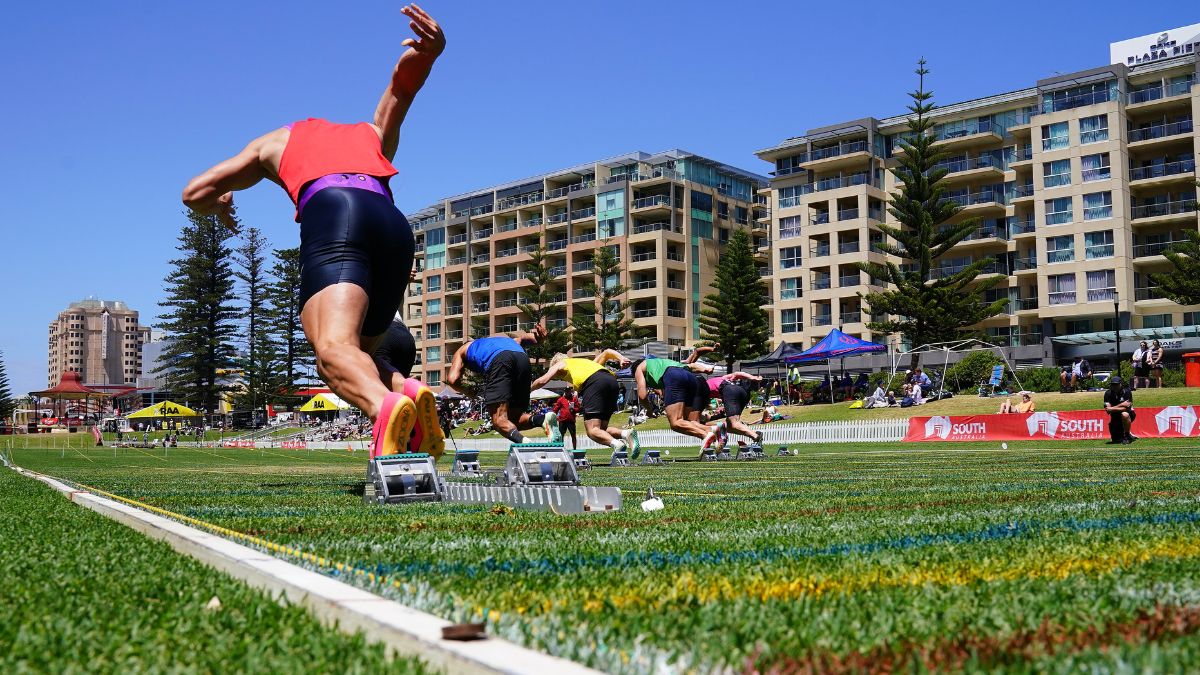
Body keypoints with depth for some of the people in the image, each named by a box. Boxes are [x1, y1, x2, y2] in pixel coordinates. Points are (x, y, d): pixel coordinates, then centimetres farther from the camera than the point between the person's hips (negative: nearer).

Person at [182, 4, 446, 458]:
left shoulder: (275, 141, 35)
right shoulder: (374, 135, 40)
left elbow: (194, 193, 33)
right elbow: (404, 80, 20)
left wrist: (218, 206, 57)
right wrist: (427, 52, -3)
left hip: (333, 222, -4)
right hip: (395, 227, 4)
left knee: (333, 350, -22)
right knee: (359, 354, 17)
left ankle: (386, 408, -56)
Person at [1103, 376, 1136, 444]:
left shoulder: (1126, 392, -16)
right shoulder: (1108, 394, -8)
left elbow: (1126, 408, -25)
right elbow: (1107, 410, -16)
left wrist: (1112, 409, -26)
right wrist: (1121, 405, -22)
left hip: (1129, 414, -3)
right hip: (1115, 417, 3)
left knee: (1124, 414, -40)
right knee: (1115, 440, -2)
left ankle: (1127, 436, -21)